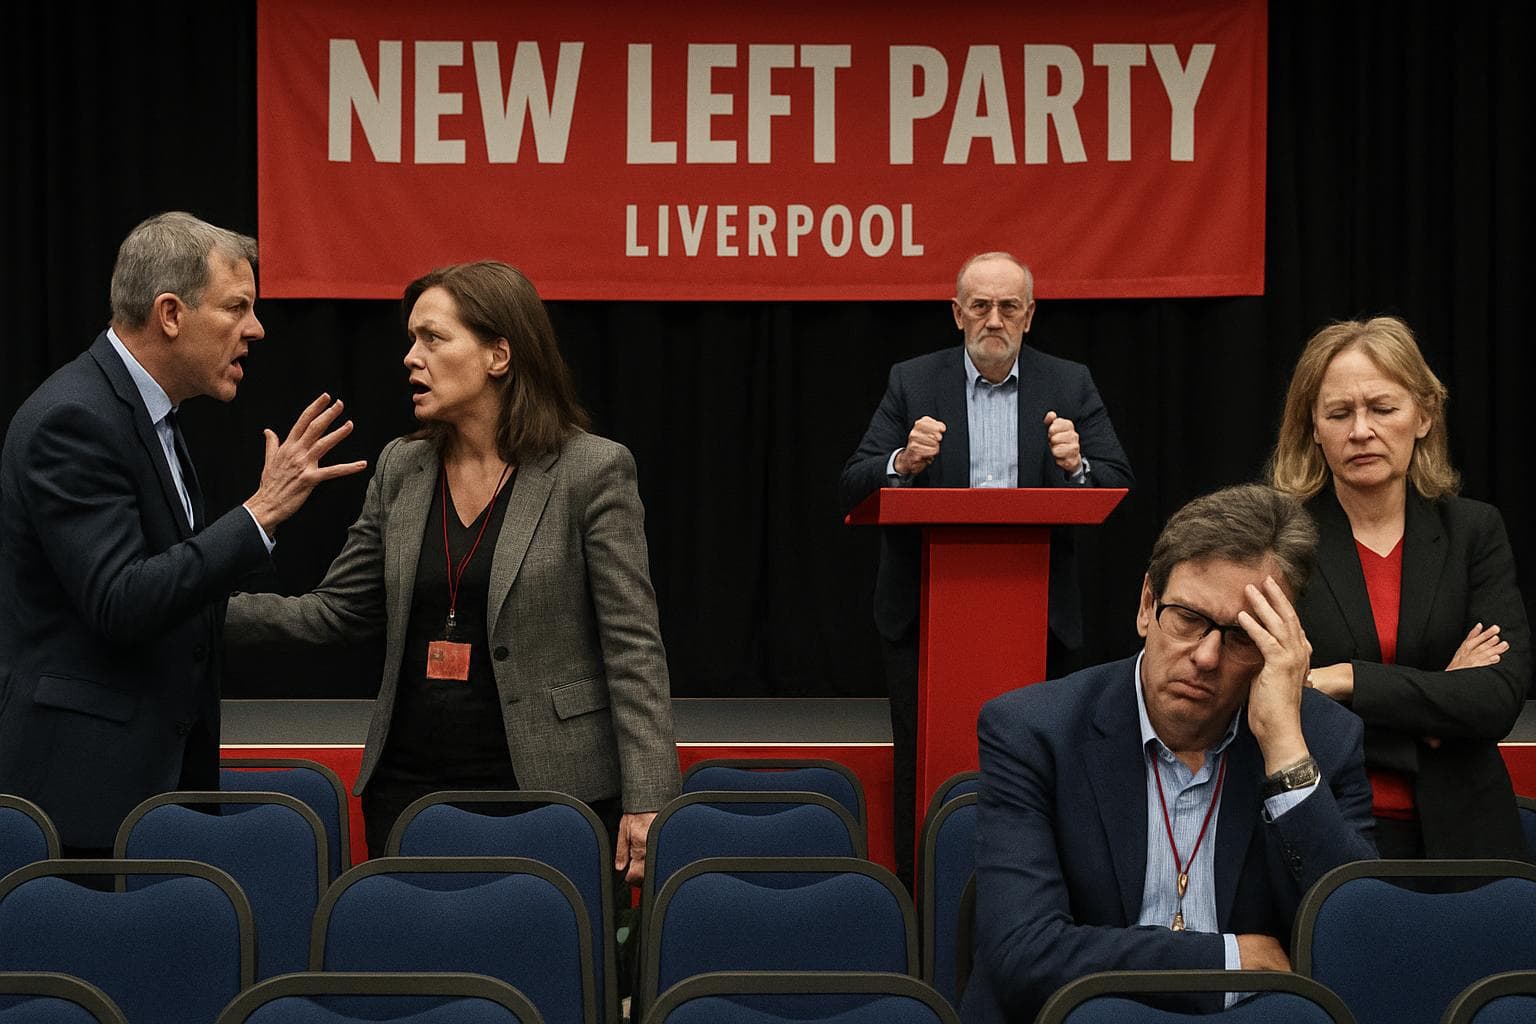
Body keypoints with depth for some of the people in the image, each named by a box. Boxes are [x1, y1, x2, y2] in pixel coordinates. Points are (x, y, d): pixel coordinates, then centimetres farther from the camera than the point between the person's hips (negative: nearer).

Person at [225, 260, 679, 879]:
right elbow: (334, 612, 12)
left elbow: (634, 648, -8)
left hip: (545, 788, -5)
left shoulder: (593, 471, -7)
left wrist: (647, 800, -13)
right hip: (408, 786, 5)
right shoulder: (401, 469, 9)